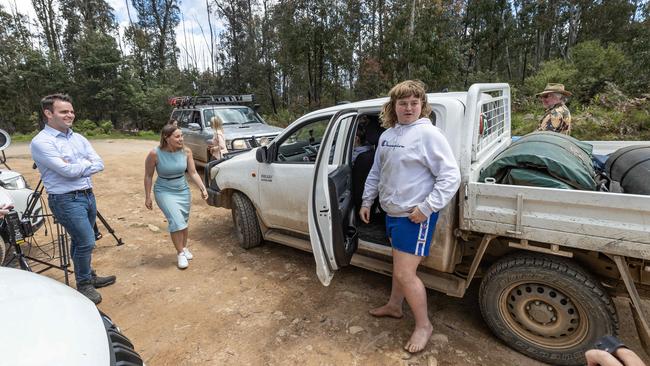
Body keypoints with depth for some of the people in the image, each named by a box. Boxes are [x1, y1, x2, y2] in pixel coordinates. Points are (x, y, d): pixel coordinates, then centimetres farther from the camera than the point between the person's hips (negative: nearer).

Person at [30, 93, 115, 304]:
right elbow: (68, 171, -21)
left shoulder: (78, 138, 9)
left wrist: (76, 167, -14)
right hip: (66, 200, -6)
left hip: (88, 195, 7)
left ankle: (89, 277, 32)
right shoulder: (41, 142, -12)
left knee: (80, 241, 19)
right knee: (86, 242, -6)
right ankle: (84, 285, 14)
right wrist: (86, 163, -4)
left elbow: (99, 164, 1)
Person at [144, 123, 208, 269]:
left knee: (184, 221, 12)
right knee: (176, 222, -15)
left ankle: (184, 248, 35)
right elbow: (148, 176, -7)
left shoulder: (186, 152, -11)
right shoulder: (155, 154, -18)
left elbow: (193, 173, -5)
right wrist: (148, 197, -4)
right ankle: (180, 253, 4)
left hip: (183, 191, 4)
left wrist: (202, 188, -17)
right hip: (165, 192, -3)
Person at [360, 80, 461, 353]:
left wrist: (427, 208, -22)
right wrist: (367, 201, 15)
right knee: (400, 264, 23)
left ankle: (424, 325, 20)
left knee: (405, 273, -3)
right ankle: (394, 306, 44)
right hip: (392, 212, 7)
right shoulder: (387, 135, 7)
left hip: (415, 216, -7)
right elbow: (376, 172, 15)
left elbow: (451, 177, -18)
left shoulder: (428, 134, -15)